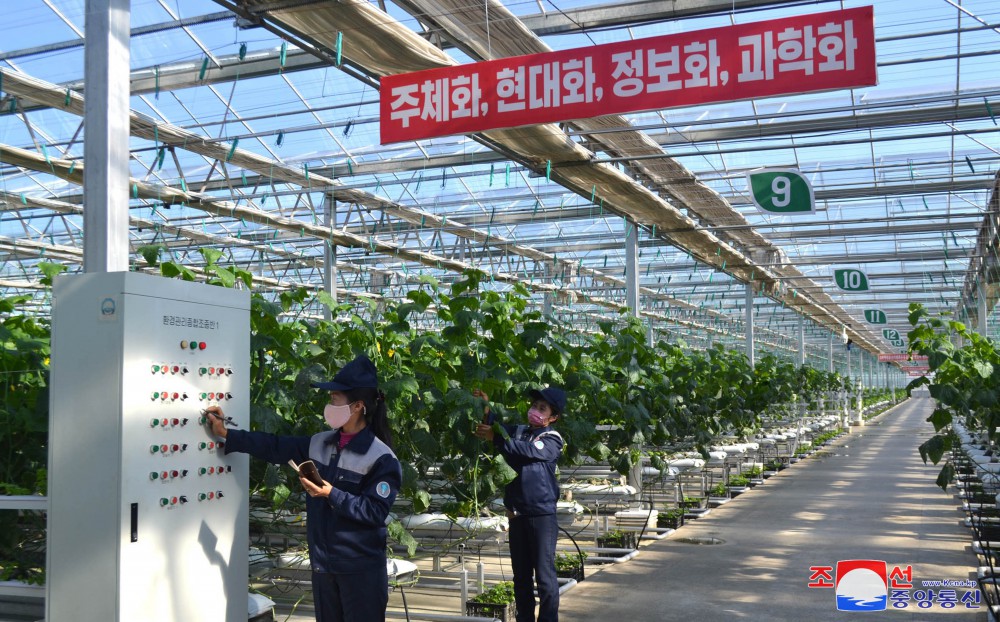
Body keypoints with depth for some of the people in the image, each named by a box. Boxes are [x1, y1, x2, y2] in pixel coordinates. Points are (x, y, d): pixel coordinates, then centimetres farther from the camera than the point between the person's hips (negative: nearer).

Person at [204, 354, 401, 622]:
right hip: (323, 564, 6)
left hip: (361, 569, -6)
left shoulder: (381, 458, -15)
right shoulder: (319, 444, 5)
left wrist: (332, 495, -23)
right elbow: (275, 447, 11)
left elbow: (375, 512, -18)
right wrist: (226, 434, 11)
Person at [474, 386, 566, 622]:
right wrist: (486, 410, -16)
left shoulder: (553, 439, -5)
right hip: (517, 514, 5)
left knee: (544, 575, -4)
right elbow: (494, 429, 1)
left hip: (542, 515, -5)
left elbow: (526, 451, -20)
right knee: (521, 575, 13)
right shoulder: (518, 431, 12)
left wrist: (494, 437, -23)